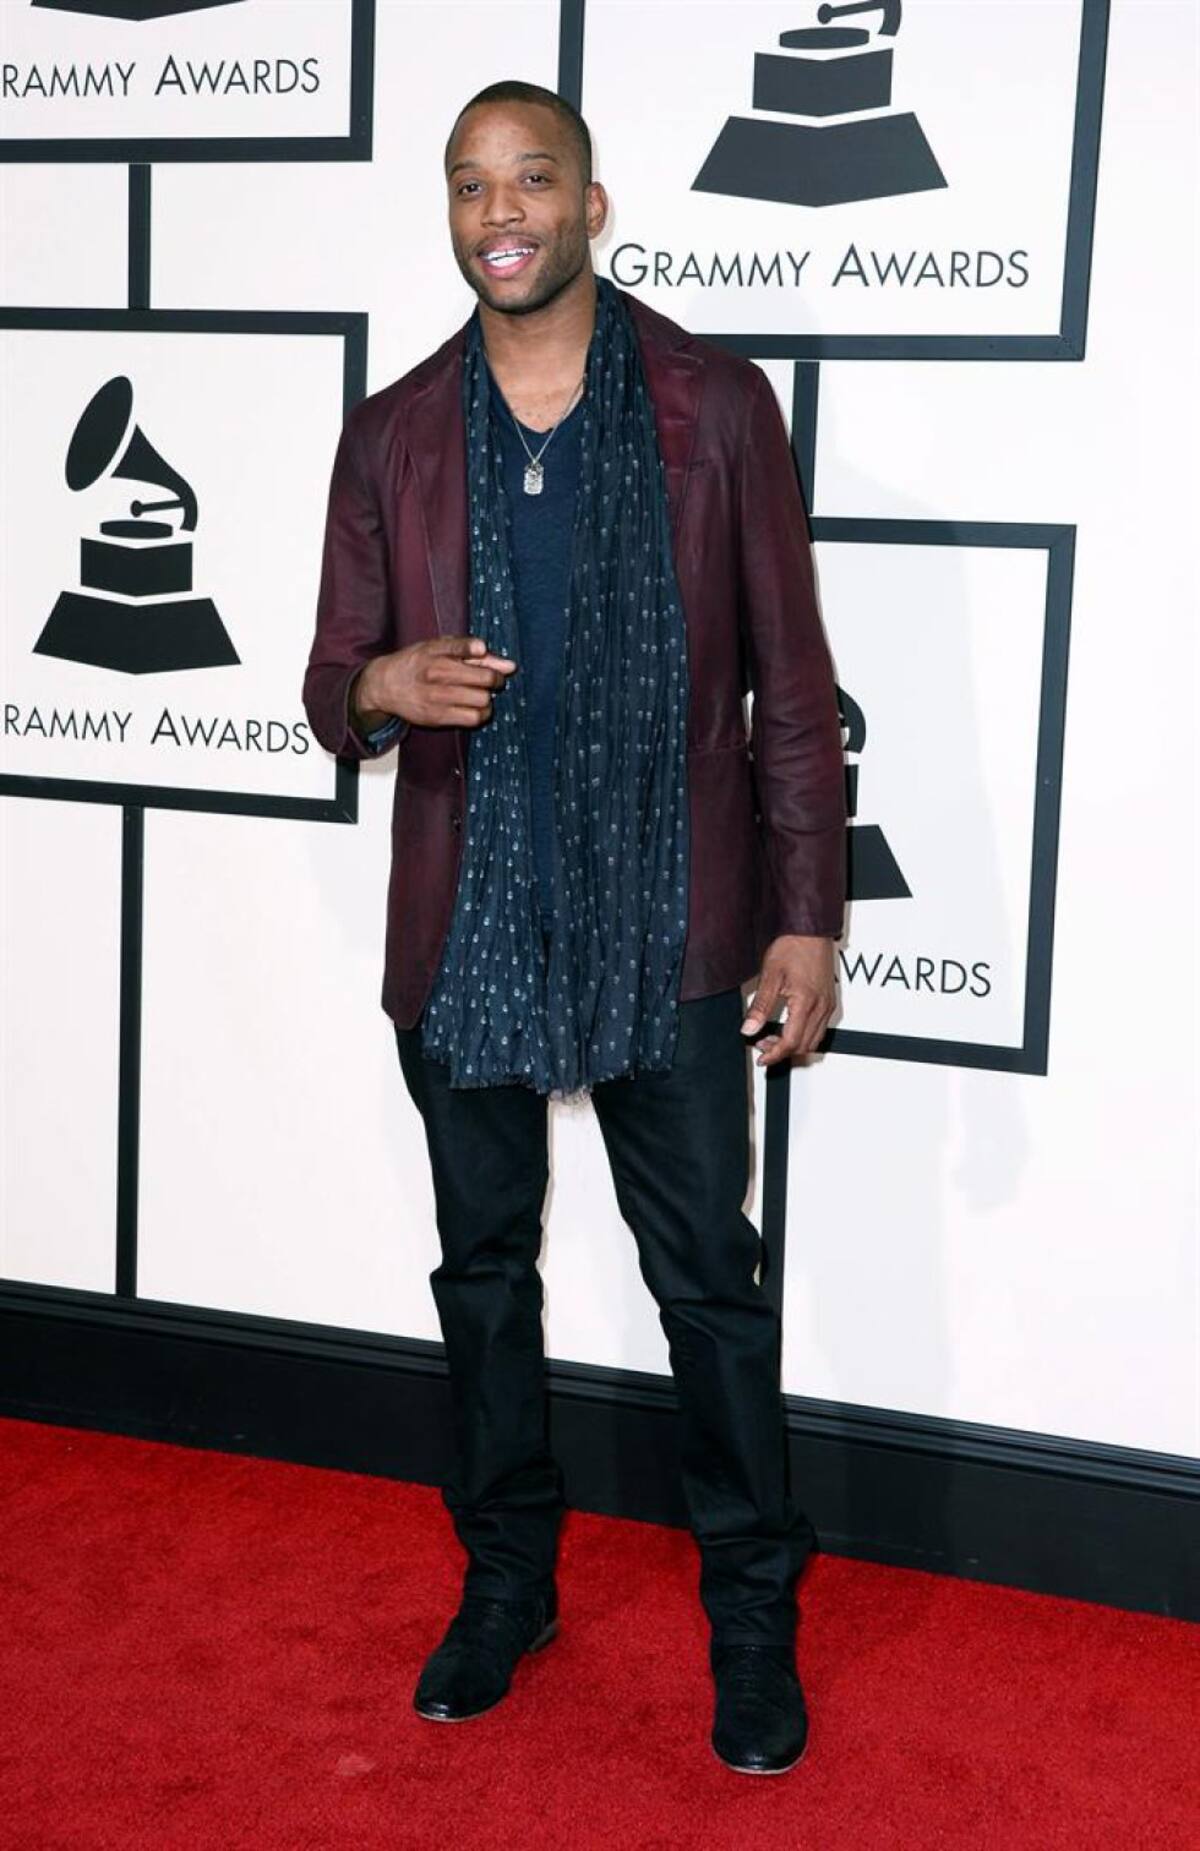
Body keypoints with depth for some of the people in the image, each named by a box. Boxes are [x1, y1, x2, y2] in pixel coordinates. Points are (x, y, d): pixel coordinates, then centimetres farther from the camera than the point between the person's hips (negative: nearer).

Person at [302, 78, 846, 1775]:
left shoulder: (715, 407, -3)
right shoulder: (394, 436, 3)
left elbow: (791, 683, -2)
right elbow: (333, 682, 8)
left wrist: (806, 917, -6)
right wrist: (383, 687, -17)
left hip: (669, 932, -2)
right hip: (467, 930, 3)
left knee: (711, 1282, 6)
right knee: (484, 1269, 15)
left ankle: (754, 1615, 23)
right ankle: (506, 1580, 33)